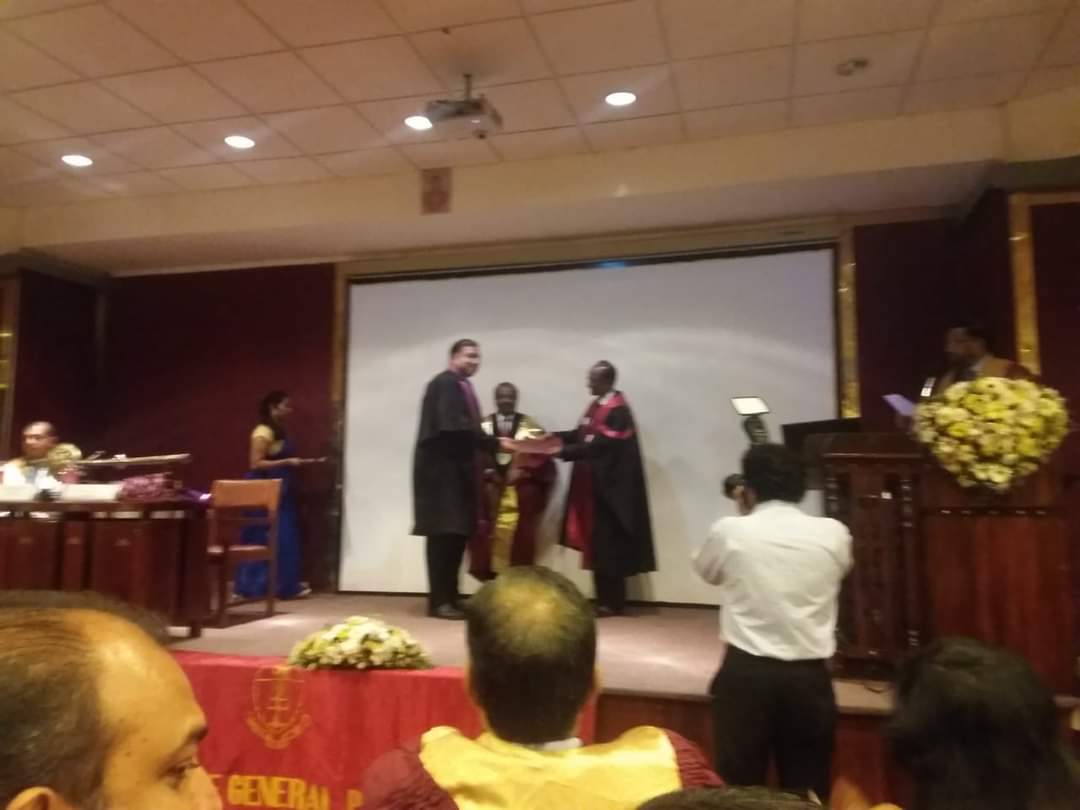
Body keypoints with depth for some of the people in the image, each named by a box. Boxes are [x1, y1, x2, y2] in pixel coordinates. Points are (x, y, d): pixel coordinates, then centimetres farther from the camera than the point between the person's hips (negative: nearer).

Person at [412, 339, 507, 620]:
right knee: (444, 534, -7)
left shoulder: (461, 387, 19)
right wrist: (495, 443, -18)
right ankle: (439, 600, -1)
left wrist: (485, 455, 7)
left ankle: (449, 597, 14)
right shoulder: (445, 384, -11)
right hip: (441, 469, -9)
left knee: (458, 534, 8)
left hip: (457, 470, 10)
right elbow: (454, 426, -21)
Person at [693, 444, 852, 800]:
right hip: (809, 676, 2)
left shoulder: (729, 531, -9)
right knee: (808, 788, 14)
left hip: (745, 673, -1)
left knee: (740, 785, 12)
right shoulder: (833, 534, -4)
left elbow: (705, 570, 12)